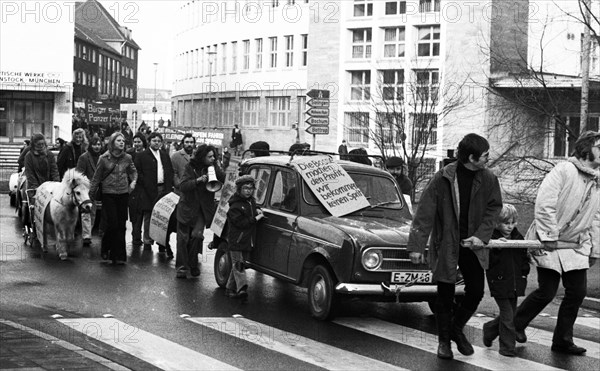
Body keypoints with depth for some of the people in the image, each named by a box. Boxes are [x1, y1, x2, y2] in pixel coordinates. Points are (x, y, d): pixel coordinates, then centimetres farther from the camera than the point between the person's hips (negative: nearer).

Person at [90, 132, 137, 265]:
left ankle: (119, 255, 10)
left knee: (121, 225, 3)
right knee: (113, 224, -9)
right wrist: (90, 194, 5)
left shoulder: (127, 158, 3)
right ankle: (105, 249, 15)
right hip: (108, 194, -3)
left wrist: (133, 181, -3)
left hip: (123, 194, 3)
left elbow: (133, 171, 17)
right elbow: (96, 178, 4)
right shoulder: (104, 158, -3)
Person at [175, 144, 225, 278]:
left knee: (197, 234, -13)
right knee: (183, 238, 1)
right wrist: (197, 180, -28)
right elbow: (182, 186, -16)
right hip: (187, 206, -1)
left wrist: (215, 167, -20)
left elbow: (224, 180, -12)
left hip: (203, 209, 1)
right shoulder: (191, 168, -8)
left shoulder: (213, 167, 0)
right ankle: (181, 267, 11)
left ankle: (193, 264, 5)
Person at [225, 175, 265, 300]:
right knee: (238, 264, -10)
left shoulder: (251, 201, 12)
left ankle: (230, 288, 20)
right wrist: (255, 218, -17)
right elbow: (240, 223, -20)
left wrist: (257, 210, 12)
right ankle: (242, 288, -20)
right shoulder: (235, 206, -13)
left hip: (247, 241, 8)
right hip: (236, 241, -8)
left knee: (237, 265, 13)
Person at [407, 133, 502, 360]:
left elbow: (493, 208, 3)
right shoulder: (442, 179, -15)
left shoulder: (488, 179, -4)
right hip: (445, 245, -3)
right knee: (445, 297, 4)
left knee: (476, 293, 1)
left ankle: (457, 328, 28)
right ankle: (444, 340, 24)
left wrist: (481, 235, -12)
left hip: (472, 245, 3)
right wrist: (416, 246, -14)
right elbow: (424, 213, -12)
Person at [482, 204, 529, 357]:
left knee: (510, 314, 13)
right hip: (499, 282, -6)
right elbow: (487, 260, -19)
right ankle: (507, 347, 4)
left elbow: (524, 257, 19)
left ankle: (489, 330, 38)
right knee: (508, 315, -7)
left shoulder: (517, 237, 8)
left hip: (515, 283, 6)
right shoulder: (491, 238, -11)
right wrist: (497, 247, -31)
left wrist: (524, 272, 8)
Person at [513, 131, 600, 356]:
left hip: (576, 244, 7)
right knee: (547, 291, -5)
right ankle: (515, 325, 18)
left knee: (577, 292, 4)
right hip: (549, 243, -7)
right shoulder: (564, 171, -15)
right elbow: (544, 204, -22)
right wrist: (549, 236, -21)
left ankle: (562, 340, 18)